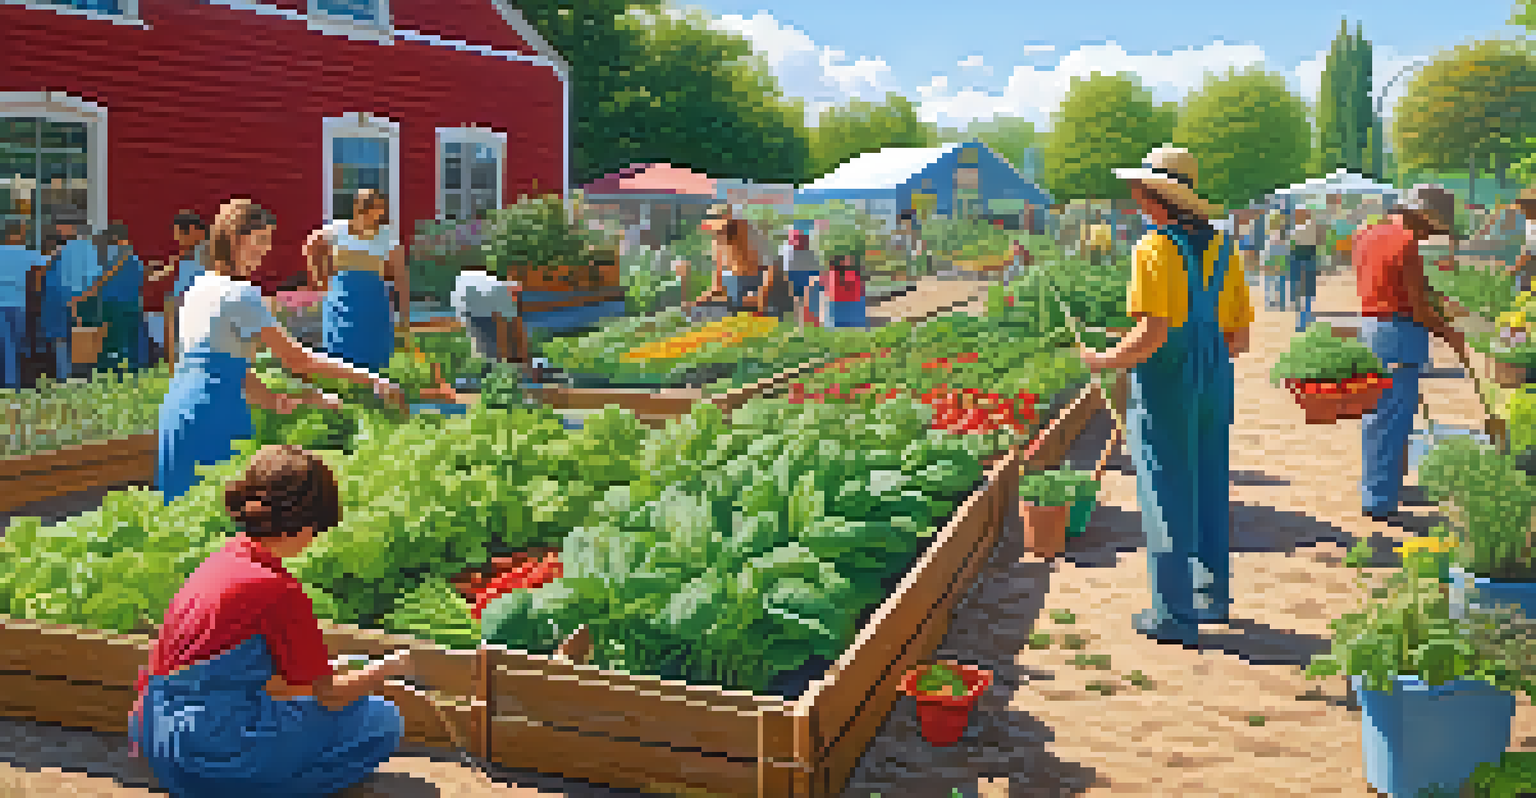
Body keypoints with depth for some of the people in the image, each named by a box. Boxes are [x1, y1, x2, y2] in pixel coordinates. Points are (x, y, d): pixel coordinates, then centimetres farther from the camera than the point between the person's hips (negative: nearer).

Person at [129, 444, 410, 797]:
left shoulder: (227, 557, 8)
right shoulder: (277, 588, -17)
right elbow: (329, 696, -8)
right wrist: (390, 668, 9)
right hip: (211, 754, -9)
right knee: (383, 722, -6)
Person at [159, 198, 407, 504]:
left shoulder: (198, 287, 16)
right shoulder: (239, 293, -12)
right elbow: (297, 360, -13)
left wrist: (285, 403, 10)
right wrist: (370, 380, -10)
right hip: (215, 415, -10)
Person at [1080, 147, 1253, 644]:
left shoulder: (1155, 248, -15)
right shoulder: (1220, 246, 7)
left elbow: (1154, 331, -24)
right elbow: (1240, 335, 9)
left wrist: (1107, 360, -11)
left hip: (1165, 384, -7)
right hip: (1213, 382, 7)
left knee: (1166, 496, 1)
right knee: (1208, 489, 18)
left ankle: (1174, 612, 9)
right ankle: (1215, 595, 30)